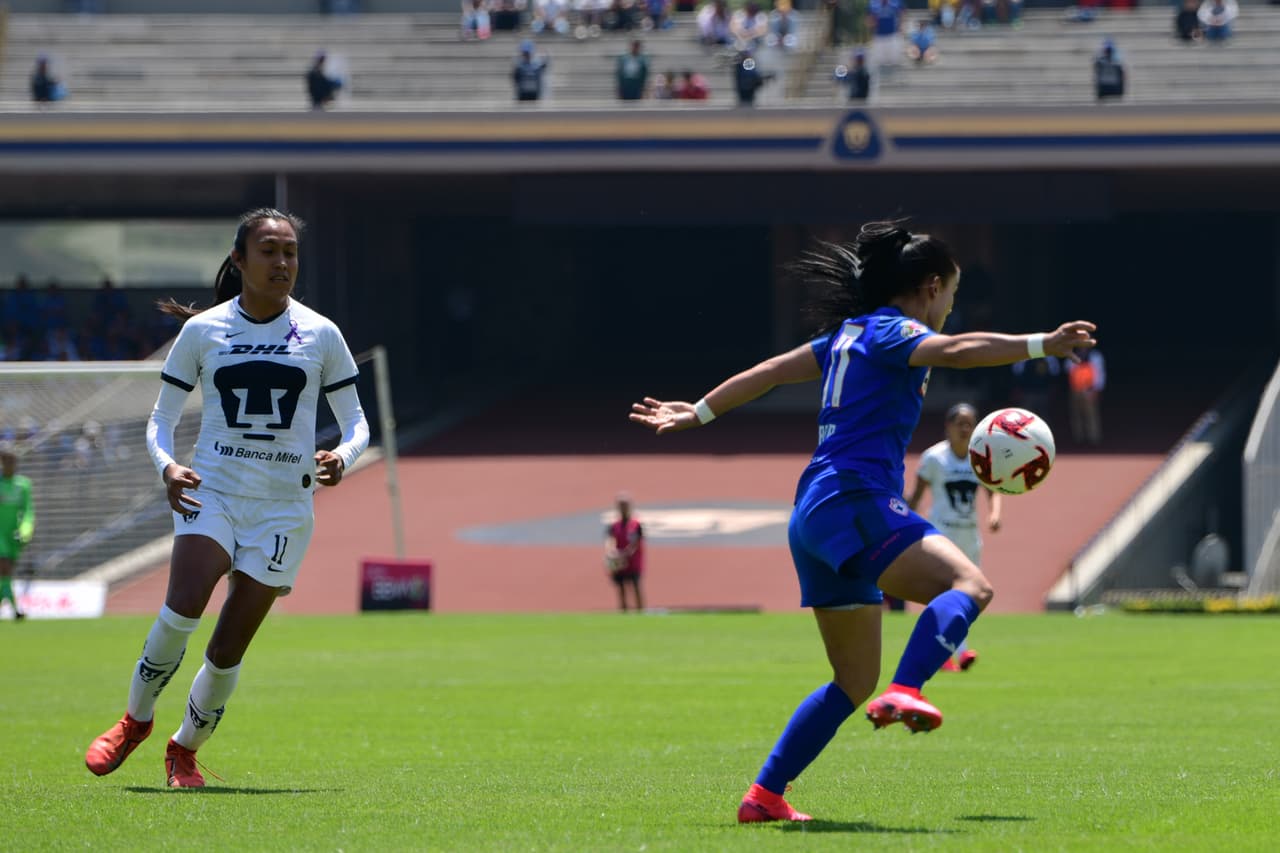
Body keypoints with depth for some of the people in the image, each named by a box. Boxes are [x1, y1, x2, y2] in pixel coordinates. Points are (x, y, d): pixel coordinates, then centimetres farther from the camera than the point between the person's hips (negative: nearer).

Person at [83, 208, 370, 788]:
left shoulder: (320, 335, 4)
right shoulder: (201, 331, 4)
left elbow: (355, 421, 11)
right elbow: (162, 418, 10)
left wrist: (342, 456, -13)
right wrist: (167, 466, -11)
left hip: (284, 504, 1)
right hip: (211, 489, -1)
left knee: (228, 649, -4)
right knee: (183, 604, -25)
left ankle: (185, 749, 19)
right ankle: (136, 719, -4)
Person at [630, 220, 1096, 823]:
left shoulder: (852, 333, 22)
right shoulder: (890, 332, -4)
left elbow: (771, 371, 28)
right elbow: (957, 350, -23)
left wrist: (698, 413, 36)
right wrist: (1041, 345, -25)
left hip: (816, 512, 10)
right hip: (854, 501, -10)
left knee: (855, 680, 14)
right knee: (969, 585, -26)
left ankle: (764, 795, 12)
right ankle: (904, 694, -44)